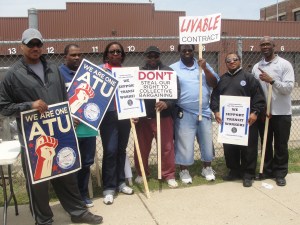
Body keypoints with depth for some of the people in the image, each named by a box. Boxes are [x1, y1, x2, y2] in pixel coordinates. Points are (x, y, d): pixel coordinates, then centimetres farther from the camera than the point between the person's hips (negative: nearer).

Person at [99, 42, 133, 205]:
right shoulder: (101, 69, 1)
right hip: (108, 115, -4)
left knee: (121, 149, 12)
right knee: (110, 150, -8)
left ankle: (120, 182, 26)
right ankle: (109, 188, 3)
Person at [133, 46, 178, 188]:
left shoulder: (168, 72, 4)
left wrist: (167, 103, -22)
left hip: (163, 116, -2)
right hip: (142, 117, 2)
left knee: (167, 147, 1)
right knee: (142, 147, 10)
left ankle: (169, 175, 14)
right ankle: (141, 173, 28)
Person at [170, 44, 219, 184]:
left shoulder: (203, 65, 8)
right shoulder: (173, 68, -1)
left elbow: (214, 84, -1)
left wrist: (205, 69, -12)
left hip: (204, 112, 3)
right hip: (184, 114, -3)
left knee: (207, 141, 12)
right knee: (185, 143, 3)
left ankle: (207, 168, 29)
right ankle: (184, 171, 19)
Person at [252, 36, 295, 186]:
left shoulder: (285, 64, -5)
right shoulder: (256, 67, 6)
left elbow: (289, 88, -14)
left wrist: (271, 80, -24)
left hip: (281, 113, -3)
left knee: (281, 145, 6)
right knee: (266, 144, 13)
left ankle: (280, 173, 19)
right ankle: (267, 170, 26)